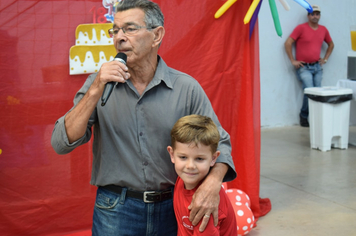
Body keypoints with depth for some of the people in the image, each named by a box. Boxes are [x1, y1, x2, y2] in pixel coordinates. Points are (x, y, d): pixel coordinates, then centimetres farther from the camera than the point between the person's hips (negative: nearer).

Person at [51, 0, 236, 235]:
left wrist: (213, 181, -19)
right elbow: (62, 144, -9)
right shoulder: (100, 83, -2)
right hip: (115, 211, 0)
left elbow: (219, 142, 1)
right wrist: (95, 92, -20)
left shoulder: (186, 88, -4)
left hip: (170, 208, 1)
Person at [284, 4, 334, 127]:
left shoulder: (323, 30, 9)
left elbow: (331, 44, 26)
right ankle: (303, 115, 5)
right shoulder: (301, 28, -6)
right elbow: (287, 43, -8)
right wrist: (293, 61, -9)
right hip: (304, 67, -5)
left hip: (317, 67, 5)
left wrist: (325, 58, 14)